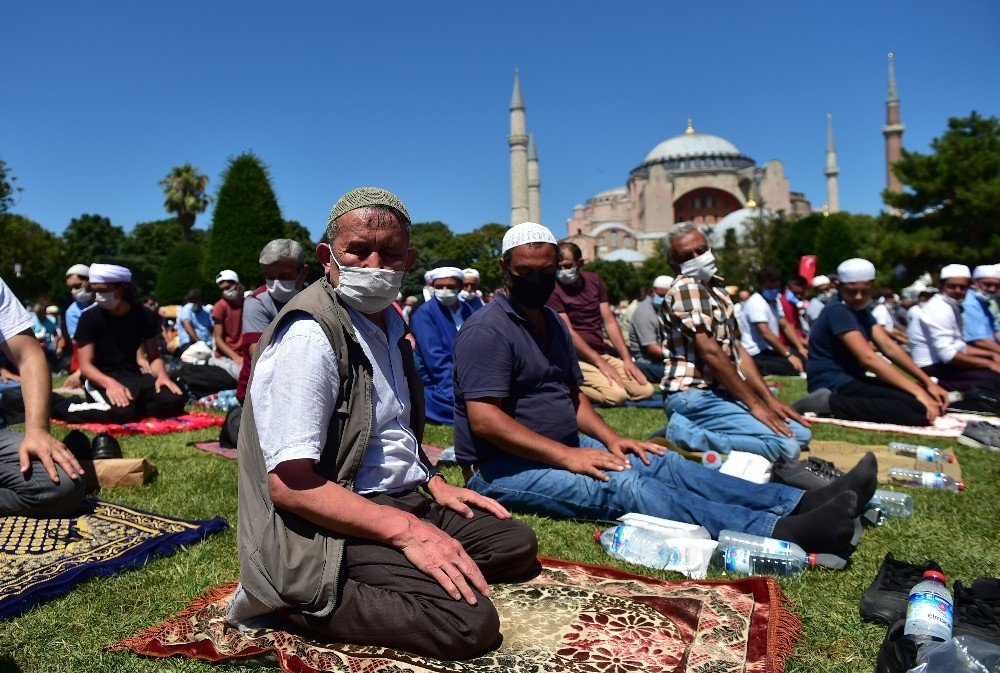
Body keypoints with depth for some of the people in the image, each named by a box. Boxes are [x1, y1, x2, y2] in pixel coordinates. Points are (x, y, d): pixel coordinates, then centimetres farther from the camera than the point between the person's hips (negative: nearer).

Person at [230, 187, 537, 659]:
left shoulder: (388, 325, 11)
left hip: (405, 503, 10)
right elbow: (289, 484, -24)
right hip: (329, 527, -9)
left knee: (517, 542, 11)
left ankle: (360, 585, 1)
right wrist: (407, 530, -24)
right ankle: (292, 601, -9)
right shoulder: (309, 336, -19)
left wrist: (434, 486, 11)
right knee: (469, 622, -24)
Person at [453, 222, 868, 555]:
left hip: (562, 447, 9)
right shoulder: (488, 330, -15)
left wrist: (610, 439, 1)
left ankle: (802, 503, -11)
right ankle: (784, 532, -36)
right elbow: (484, 419, -23)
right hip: (503, 468, -9)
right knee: (624, 486, -27)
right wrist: (567, 456, -24)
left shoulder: (552, 322, 14)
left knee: (663, 465, -7)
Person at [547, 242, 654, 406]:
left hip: (602, 354, 7)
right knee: (617, 395, -28)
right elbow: (568, 333, -14)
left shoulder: (594, 280, 10)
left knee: (646, 390, -7)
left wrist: (627, 359, -1)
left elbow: (609, 322, 8)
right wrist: (601, 363, -17)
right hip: (575, 359, -7)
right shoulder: (553, 289, -9)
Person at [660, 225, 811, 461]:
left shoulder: (716, 288, 16)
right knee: (785, 444, -18)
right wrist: (755, 404, -15)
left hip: (721, 393, 9)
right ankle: (685, 436, -12)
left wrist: (770, 399, 5)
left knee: (800, 432, 7)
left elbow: (737, 349, 14)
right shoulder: (686, 288, -12)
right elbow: (710, 352, -18)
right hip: (696, 396, -9)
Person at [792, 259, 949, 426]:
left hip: (852, 380, 10)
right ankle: (830, 403, -21)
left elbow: (889, 347, 8)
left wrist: (927, 382, -3)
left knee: (932, 400, 3)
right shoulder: (838, 311, -14)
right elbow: (868, 358, -23)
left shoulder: (862, 310, 15)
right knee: (919, 408, -24)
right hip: (833, 385, -10)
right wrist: (917, 390, -24)